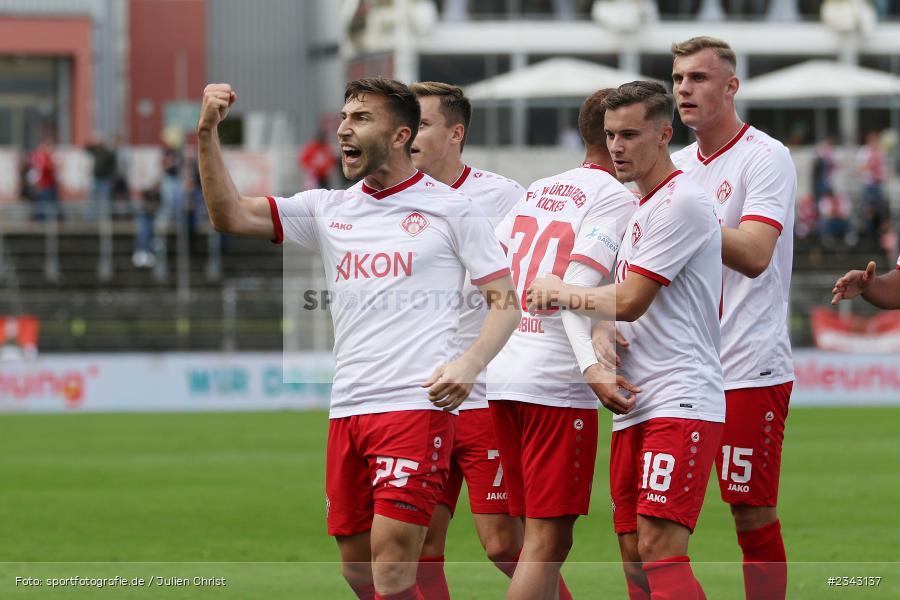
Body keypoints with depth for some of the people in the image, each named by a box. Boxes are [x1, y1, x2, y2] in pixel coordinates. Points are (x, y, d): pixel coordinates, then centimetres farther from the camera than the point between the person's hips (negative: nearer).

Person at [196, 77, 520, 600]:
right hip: (347, 412, 6)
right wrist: (208, 134, -5)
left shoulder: (450, 208, 1)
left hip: (418, 406, -6)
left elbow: (505, 302, 0)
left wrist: (469, 363, -18)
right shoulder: (329, 210, 14)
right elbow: (230, 216, 7)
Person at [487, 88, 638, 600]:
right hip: (556, 384, -8)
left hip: (503, 373, 8)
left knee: (543, 538, 13)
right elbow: (576, 288, -18)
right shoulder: (617, 199, -6)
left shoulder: (539, 190, 15)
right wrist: (591, 365, -27)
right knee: (547, 542, -7)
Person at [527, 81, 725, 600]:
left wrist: (558, 290, 3)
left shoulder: (682, 203, -9)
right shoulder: (638, 209, 21)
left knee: (660, 550, -19)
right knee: (635, 556, 4)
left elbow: (628, 302, -13)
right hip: (634, 403, 9)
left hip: (682, 401, -9)